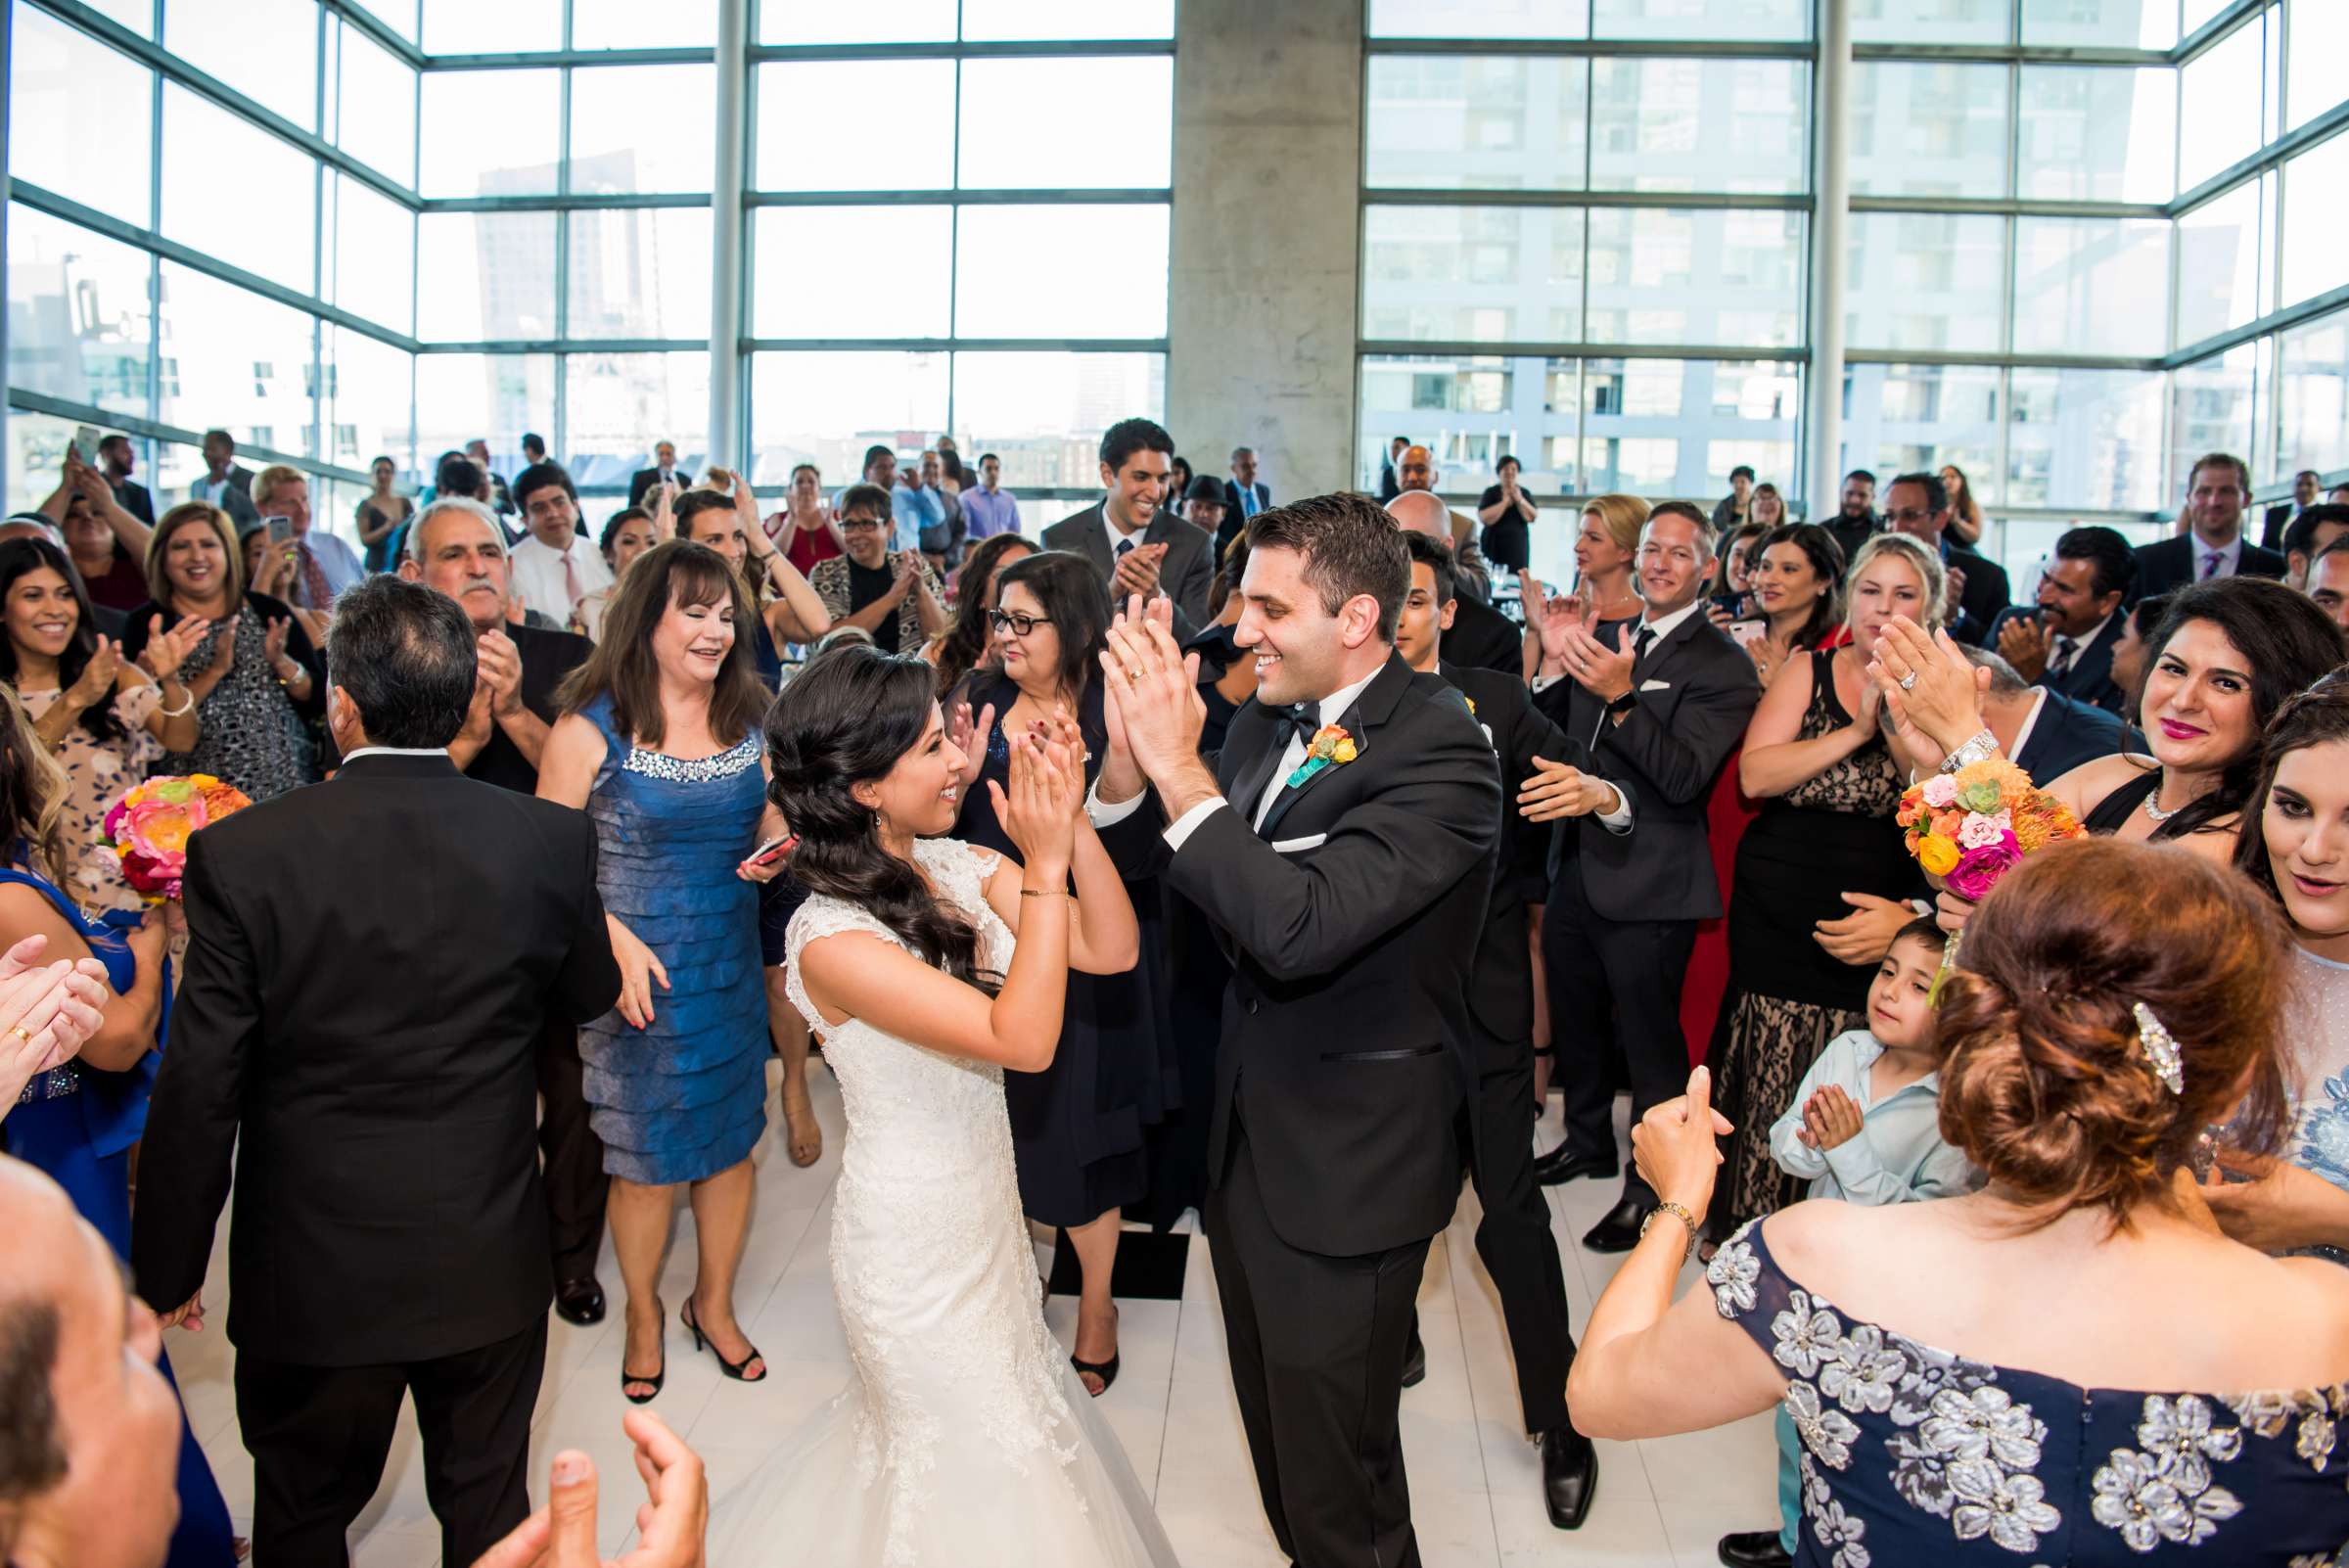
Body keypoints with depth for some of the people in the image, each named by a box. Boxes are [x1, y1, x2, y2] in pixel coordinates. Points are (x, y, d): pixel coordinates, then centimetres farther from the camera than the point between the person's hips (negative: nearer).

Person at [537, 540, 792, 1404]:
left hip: (732, 968, 4)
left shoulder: (746, 720, 3)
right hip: (637, 976, -4)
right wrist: (615, 937, -22)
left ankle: (714, 1305, 38)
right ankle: (644, 1317, 36)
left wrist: (777, 847, -8)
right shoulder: (589, 730, -12)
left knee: (732, 1139, 14)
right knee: (646, 1157, 10)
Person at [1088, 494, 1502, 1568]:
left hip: (1346, 1165, -7)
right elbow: (1149, 866, 6)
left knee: (1336, 1480, 9)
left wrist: (1177, 761, -30)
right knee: (1276, 1438, 26)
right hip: (1248, 1137, 8)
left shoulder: (1440, 751, -22)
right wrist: (1129, 745, -13)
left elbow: (1300, 928, -33)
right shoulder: (1267, 721, 1)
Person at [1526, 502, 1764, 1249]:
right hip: (1578, 868, 7)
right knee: (1575, 1019, 22)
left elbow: (1684, 776, -24)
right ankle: (1588, 1140, 44)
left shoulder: (1722, 665, -12)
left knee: (1650, 1042, 6)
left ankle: (1651, 1187, 24)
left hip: (1649, 886, -7)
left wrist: (1621, 697, -34)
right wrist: (1555, 663, -9)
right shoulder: (1607, 635, 8)